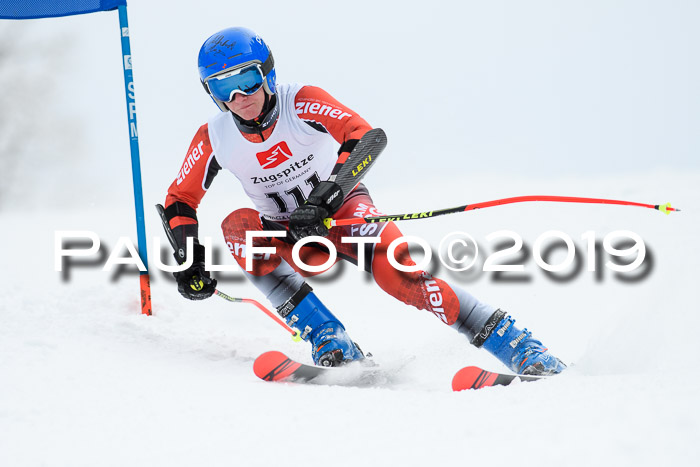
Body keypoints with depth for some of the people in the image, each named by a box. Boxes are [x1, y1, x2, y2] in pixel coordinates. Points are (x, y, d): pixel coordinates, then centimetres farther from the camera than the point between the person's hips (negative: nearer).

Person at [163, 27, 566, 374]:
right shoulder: (215, 139, -11)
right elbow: (181, 200, 0)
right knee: (237, 225, -27)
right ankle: (331, 342, -31)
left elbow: (364, 136, -33)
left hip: (343, 210, -3)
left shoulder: (302, 104, -20)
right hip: (291, 238, 3)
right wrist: (191, 262, -15)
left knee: (397, 273, -29)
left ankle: (517, 346, -25)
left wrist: (322, 198, -44)